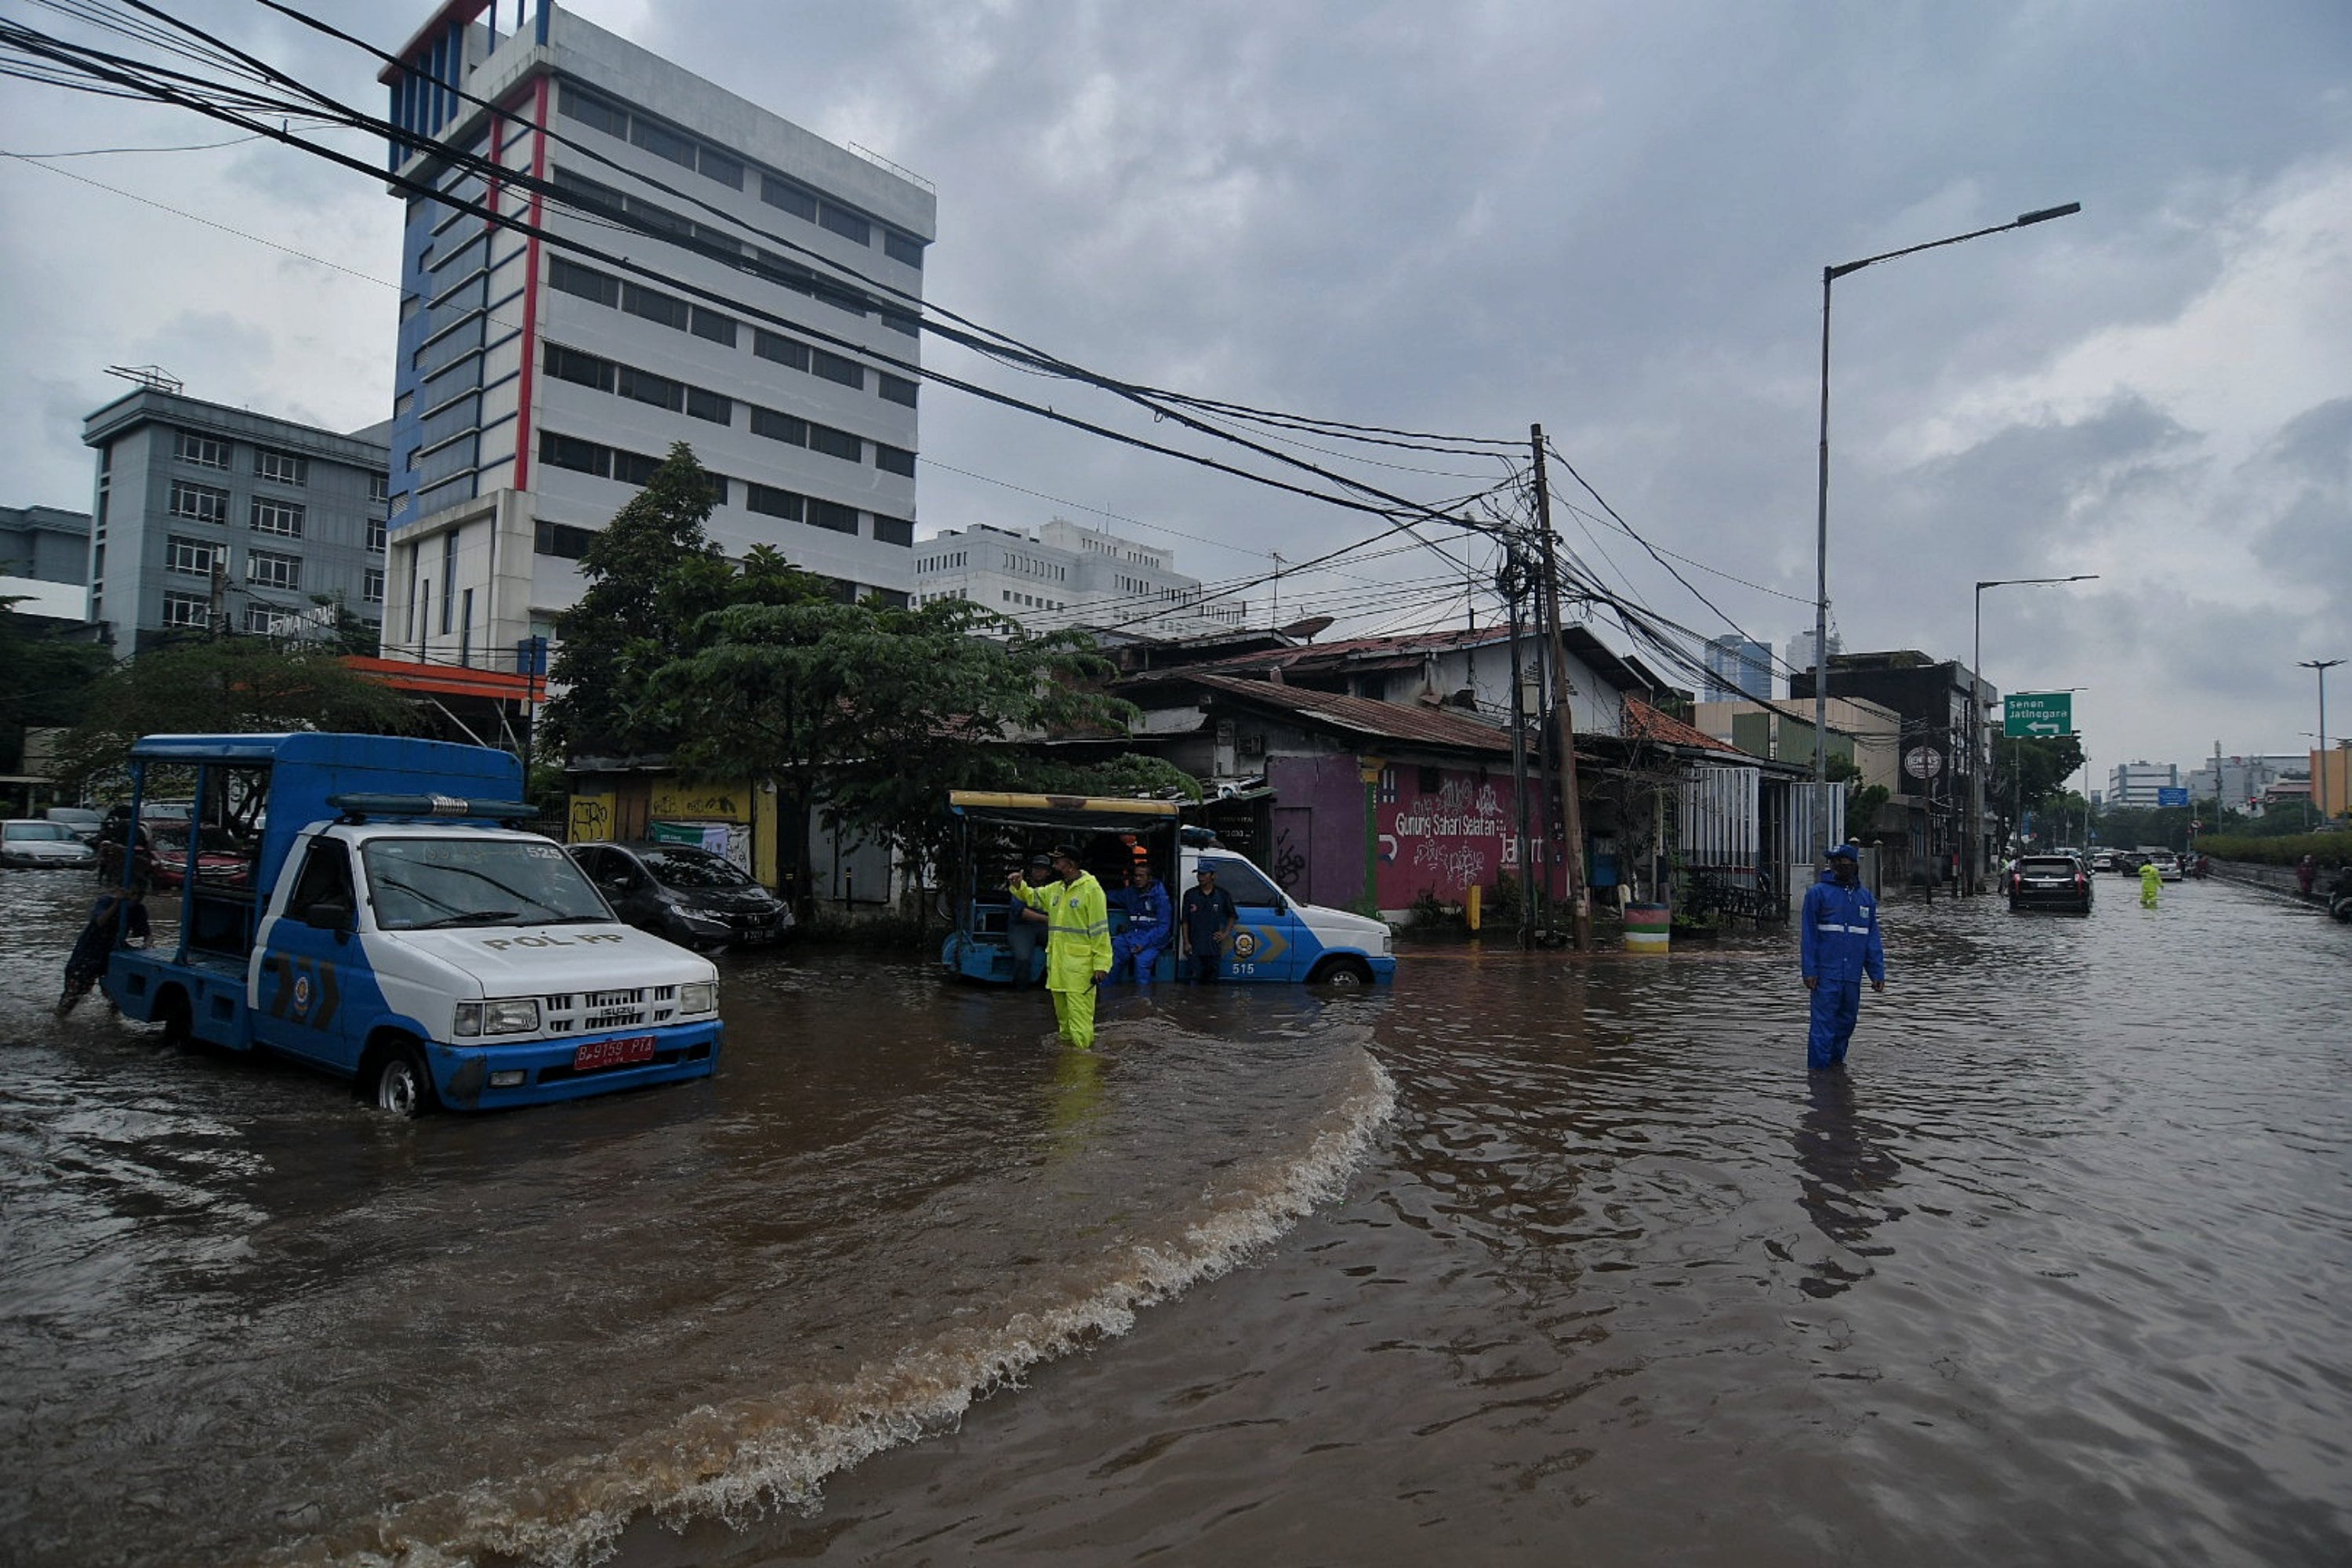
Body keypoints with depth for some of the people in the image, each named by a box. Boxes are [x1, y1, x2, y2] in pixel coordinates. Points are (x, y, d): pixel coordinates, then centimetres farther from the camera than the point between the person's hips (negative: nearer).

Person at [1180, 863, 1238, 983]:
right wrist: (1186, 943, -3)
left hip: (1214, 945, 1)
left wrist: (1226, 933, 5)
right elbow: (1185, 921, 4)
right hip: (1195, 946, -1)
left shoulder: (1223, 895, 4)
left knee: (1212, 979, 7)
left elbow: (1232, 916, 18)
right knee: (1196, 979, -2)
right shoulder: (1190, 895, 2)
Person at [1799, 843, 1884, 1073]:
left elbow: (1872, 938, 14)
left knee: (1847, 1021, 13)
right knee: (1823, 1022, -5)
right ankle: (1819, 1067, 0)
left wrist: (1877, 973, 7)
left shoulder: (1866, 897, 12)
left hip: (1853, 974, 5)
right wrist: (1809, 970, -10)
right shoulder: (1818, 893, -2)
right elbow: (1808, 935, -4)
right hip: (1826, 973, -4)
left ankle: (1836, 1059, 29)